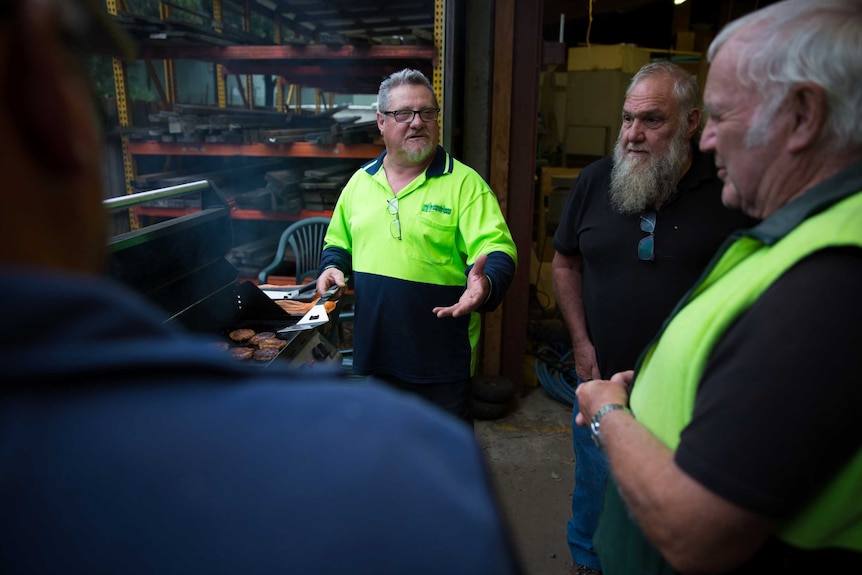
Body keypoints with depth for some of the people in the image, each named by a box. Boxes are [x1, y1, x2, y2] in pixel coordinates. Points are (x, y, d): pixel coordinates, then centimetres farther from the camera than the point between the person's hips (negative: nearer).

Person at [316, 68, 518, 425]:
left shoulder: (464, 182, -8)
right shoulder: (360, 181, 8)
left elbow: (498, 249, -16)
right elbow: (338, 243, 19)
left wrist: (485, 283, -37)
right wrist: (333, 268, -2)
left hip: (442, 356, -4)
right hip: (374, 352, 5)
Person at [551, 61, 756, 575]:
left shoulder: (728, 189, -11)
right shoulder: (595, 180, -1)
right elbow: (566, 263, 9)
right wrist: (581, 341, 2)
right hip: (602, 381, 2)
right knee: (594, 496, 20)